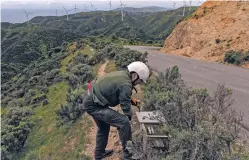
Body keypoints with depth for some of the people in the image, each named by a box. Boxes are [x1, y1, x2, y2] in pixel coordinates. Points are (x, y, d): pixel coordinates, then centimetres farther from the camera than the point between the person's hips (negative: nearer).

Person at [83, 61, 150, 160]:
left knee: (104, 127, 28)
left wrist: (131, 100, 18)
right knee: (124, 122, -13)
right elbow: (125, 105, -13)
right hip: (93, 105, -11)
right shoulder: (125, 84, -23)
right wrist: (130, 117, 3)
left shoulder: (122, 75, 6)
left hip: (90, 99, 11)